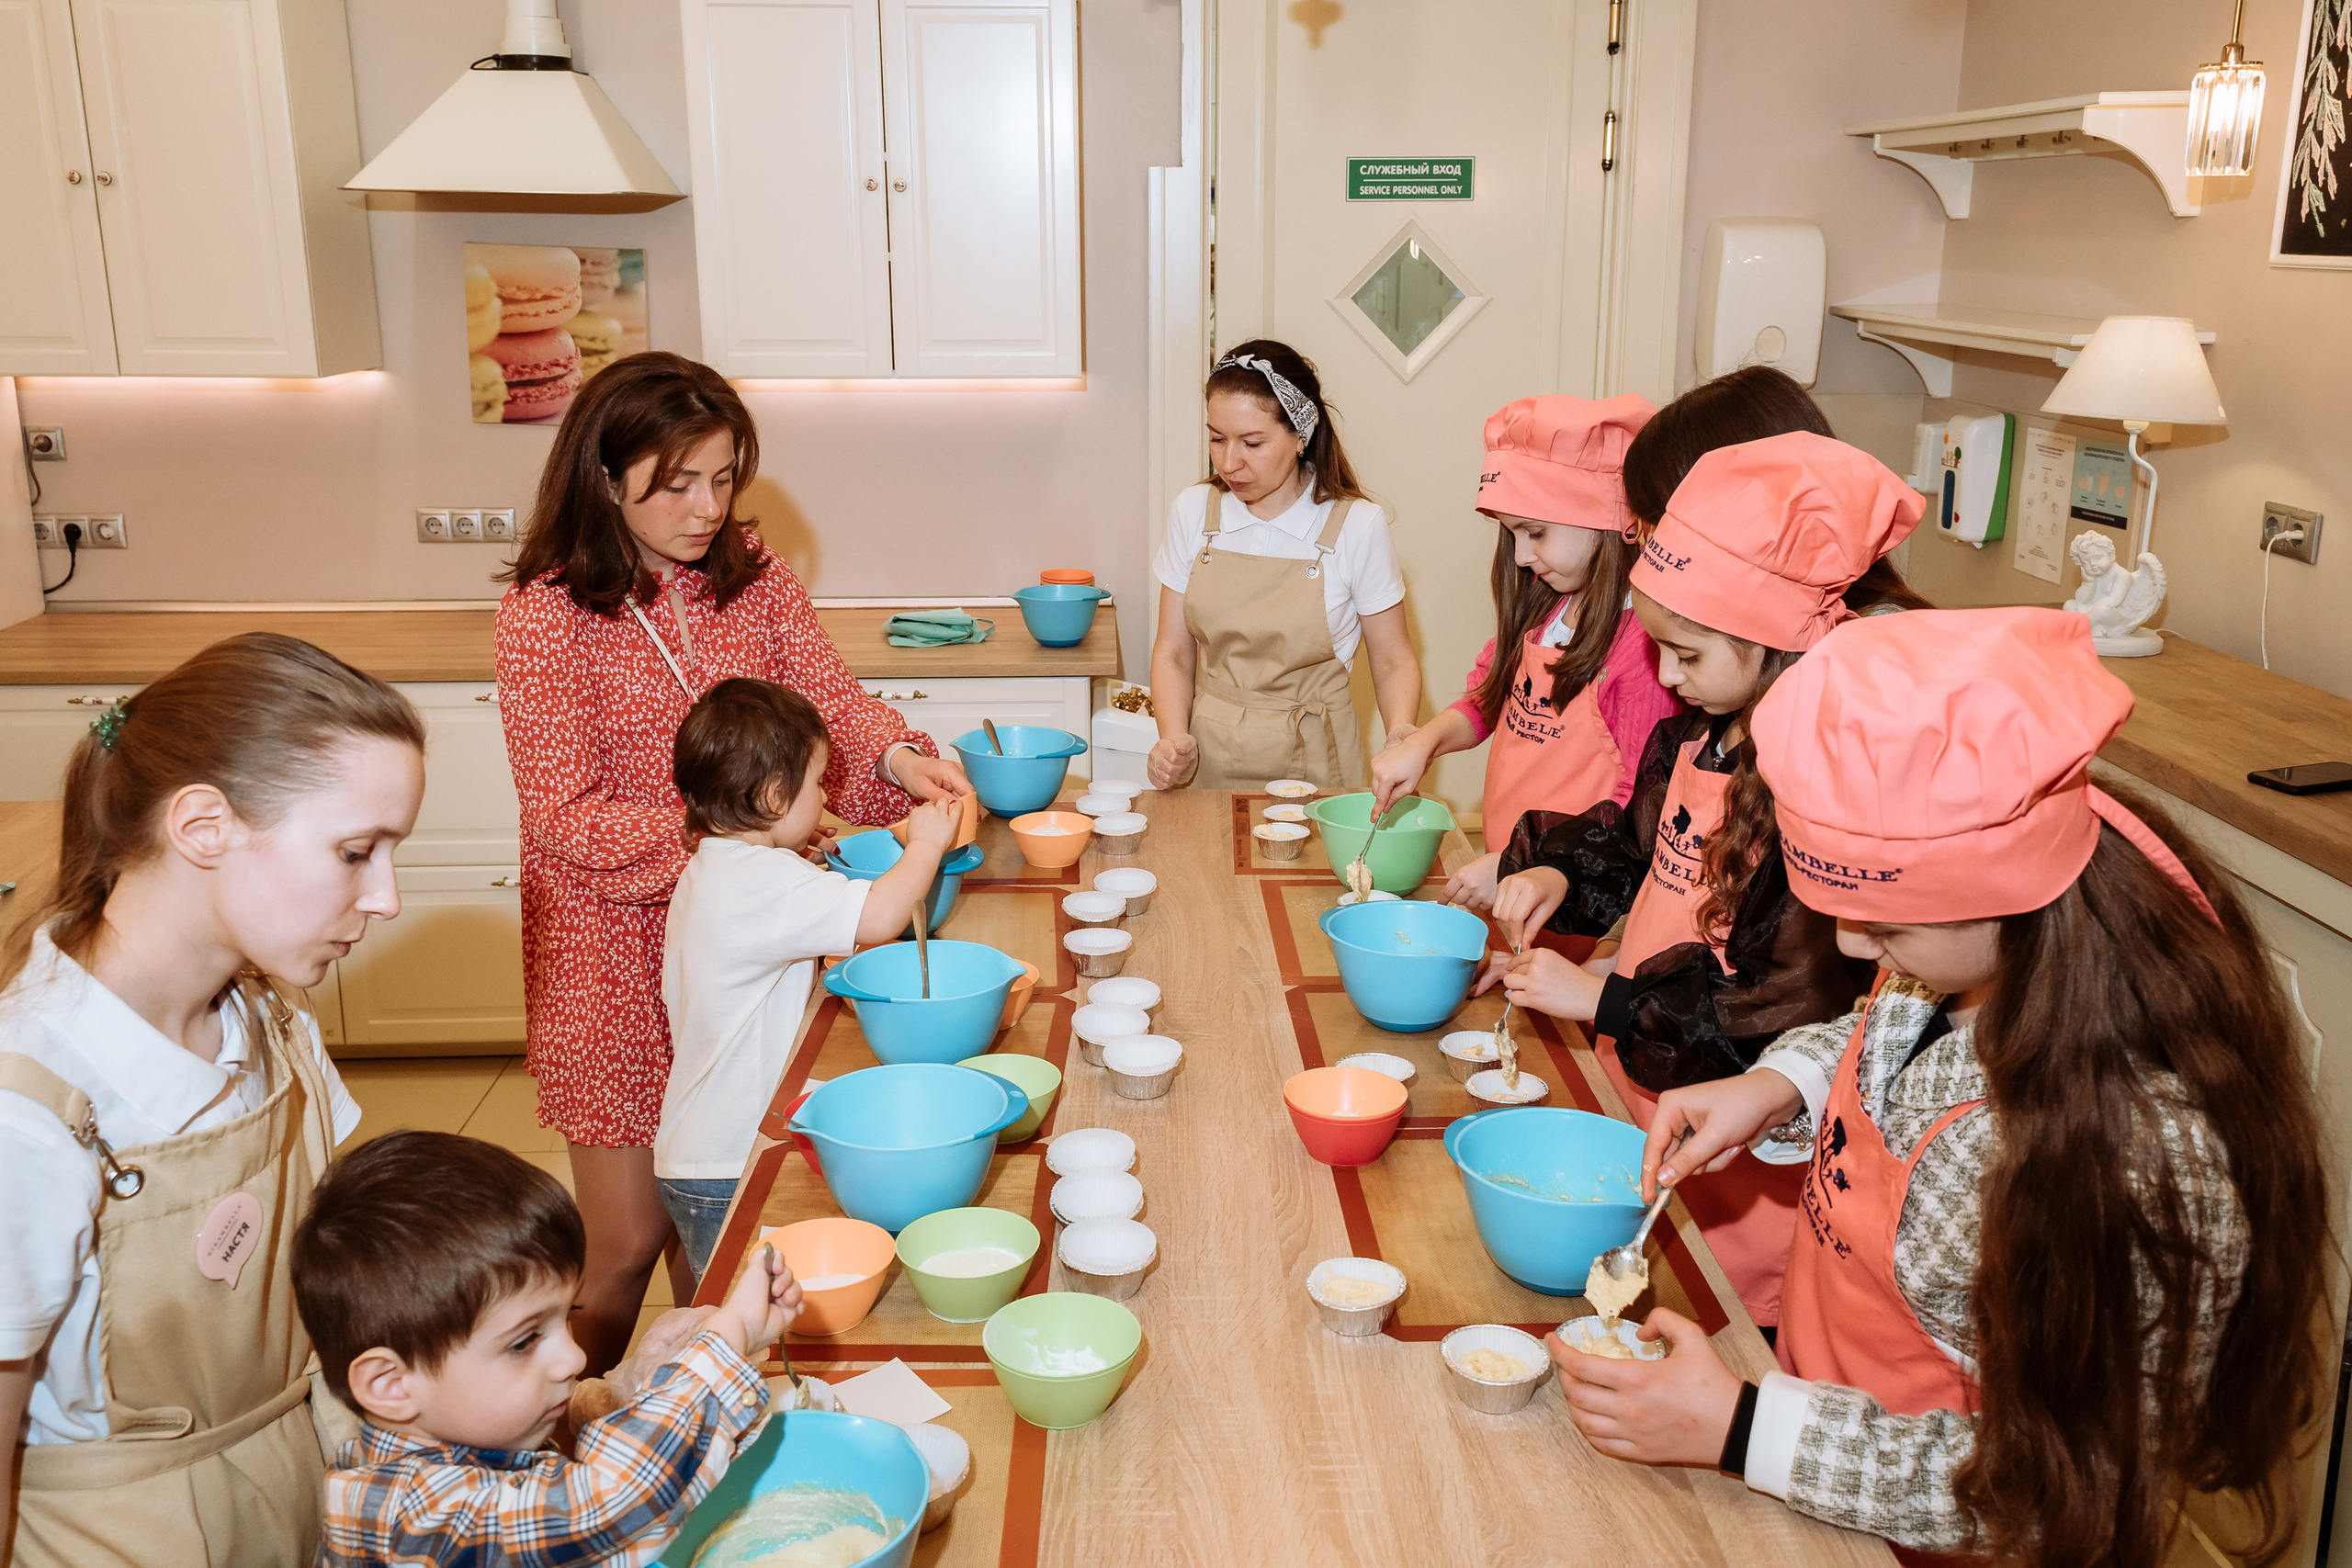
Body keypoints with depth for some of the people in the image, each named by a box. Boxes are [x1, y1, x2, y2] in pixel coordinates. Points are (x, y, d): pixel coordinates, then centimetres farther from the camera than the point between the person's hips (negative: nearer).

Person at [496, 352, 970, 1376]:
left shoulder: (754, 578, 3)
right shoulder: (545, 613, -13)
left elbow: (829, 701, -3)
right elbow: (567, 815, -16)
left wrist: (897, 756, -24)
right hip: (614, 952, -5)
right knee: (628, 1243, 4)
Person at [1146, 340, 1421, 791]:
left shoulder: (1357, 525, -7)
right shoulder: (1193, 512, 1)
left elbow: (1393, 662, 2)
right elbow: (1173, 653, 6)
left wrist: (1400, 737, -17)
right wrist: (1175, 739, -10)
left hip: (1312, 766, -2)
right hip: (1209, 763, 2)